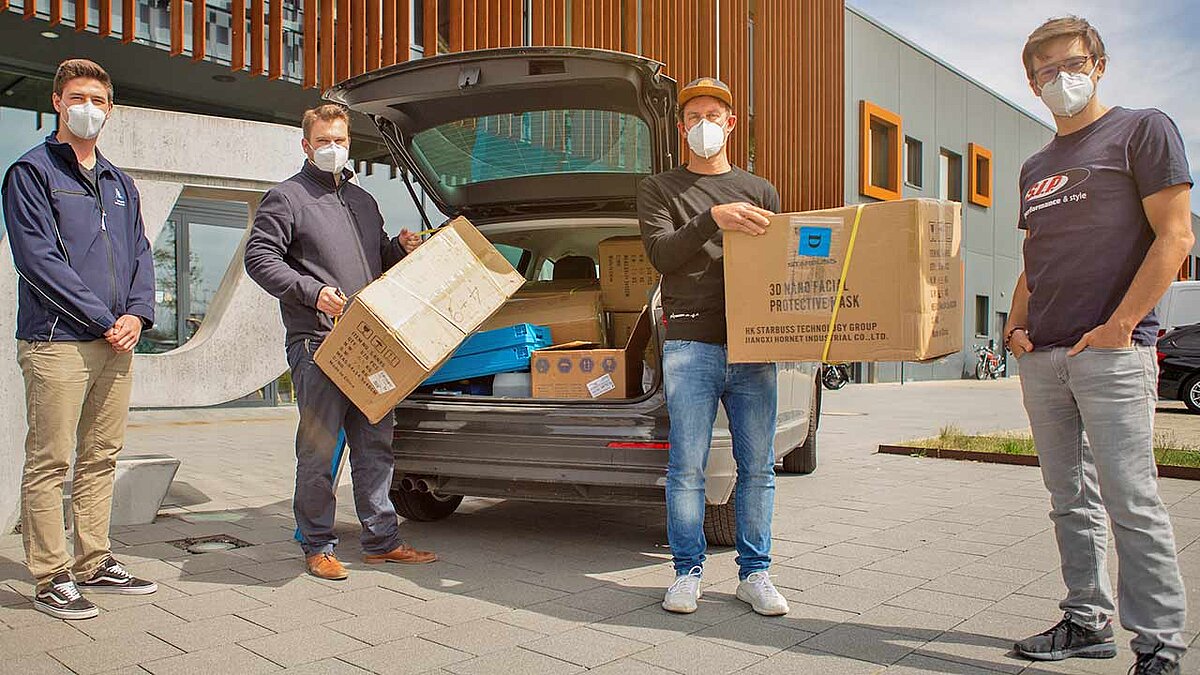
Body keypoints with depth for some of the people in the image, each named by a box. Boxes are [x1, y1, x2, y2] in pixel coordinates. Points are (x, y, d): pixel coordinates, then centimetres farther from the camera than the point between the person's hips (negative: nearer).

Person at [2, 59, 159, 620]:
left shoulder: (120, 183, 19)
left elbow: (140, 255, 16)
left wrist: (137, 313, -2)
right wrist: (103, 318, -13)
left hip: (115, 343, 6)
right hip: (57, 342, -6)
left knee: (101, 459, 11)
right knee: (50, 463, -1)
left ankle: (95, 564, 21)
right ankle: (52, 579, 6)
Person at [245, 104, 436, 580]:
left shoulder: (363, 201, 23)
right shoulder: (286, 197, 1)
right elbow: (259, 258, -8)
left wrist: (401, 249, 9)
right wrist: (312, 292, -20)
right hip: (316, 344, -6)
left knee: (375, 443, 9)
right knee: (319, 447, -1)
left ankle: (382, 540, 18)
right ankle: (318, 546, 11)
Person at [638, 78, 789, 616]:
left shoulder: (759, 191, 19)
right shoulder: (660, 189, 12)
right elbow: (660, 253, -4)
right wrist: (713, 219, -17)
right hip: (690, 344, -2)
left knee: (758, 467, 5)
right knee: (687, 467, -1)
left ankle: (755, 573, 16)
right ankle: (688, 572, 13)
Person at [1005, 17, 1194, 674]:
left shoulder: (1142, 130, 2)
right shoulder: (1036, 167, 21)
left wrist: (1119, 325, -14)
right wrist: (1016, 326, 8)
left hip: (1112, 350, -6)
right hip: (1041, 358, 7)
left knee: (1130, 500, -6)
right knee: (1070, 500, 11)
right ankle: (1087, 622, 21)